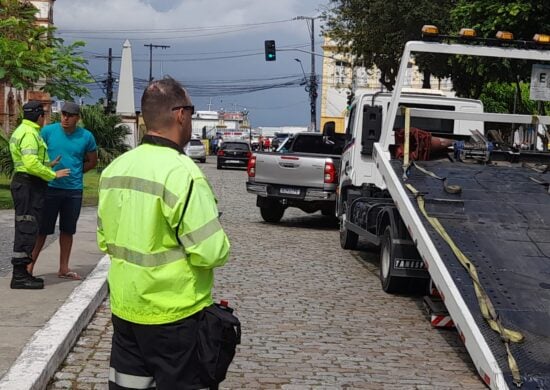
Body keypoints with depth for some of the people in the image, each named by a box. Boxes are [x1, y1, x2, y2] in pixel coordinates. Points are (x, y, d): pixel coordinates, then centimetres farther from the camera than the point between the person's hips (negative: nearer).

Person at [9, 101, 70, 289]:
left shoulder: (22, 131, 18)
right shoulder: (29, 134, -15)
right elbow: (31, 164, -24)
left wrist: (48, 164, 17)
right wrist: (53, 175, -16)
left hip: (25, 184, 11)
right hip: (29, 185, -11)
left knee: (26, 229, 13)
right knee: (27, 229, -9)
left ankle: (22, 273, 18)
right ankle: (19, 276, -9)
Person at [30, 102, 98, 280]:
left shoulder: (86, 136, 1)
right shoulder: (48, 131, -4)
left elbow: (92, 162, 13)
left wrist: (74, 172, 5)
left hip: (74, 190, 2)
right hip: (50, 187, -2)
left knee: (68, 230, 11)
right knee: (42, 229, 0)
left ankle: (63, 268, 20)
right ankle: (30, 265, 8)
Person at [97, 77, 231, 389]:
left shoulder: (115, 169, 4)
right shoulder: (182, 173, -19)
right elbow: (211, 252, -21)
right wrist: (221, 247, -1)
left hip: (124, 307, 7)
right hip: (173, 314, -7)